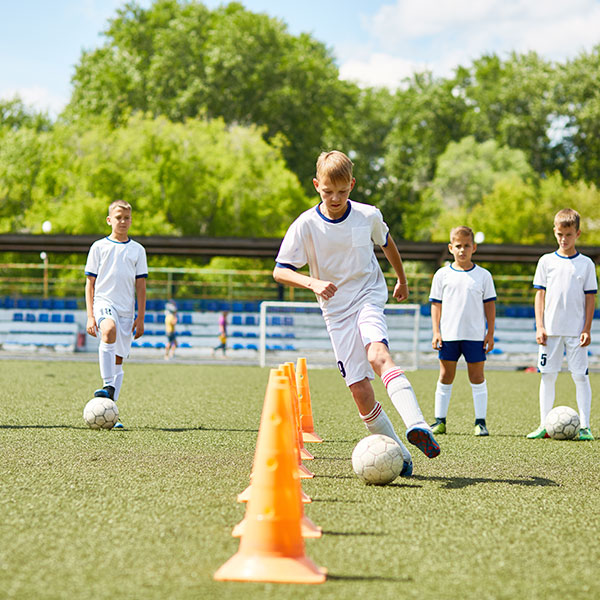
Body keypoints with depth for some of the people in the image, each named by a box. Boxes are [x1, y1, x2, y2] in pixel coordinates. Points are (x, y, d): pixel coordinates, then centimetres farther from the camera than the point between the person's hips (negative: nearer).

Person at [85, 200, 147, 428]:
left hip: (126, 309, 3)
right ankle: (108, 386, -35)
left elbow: (140, 286, 11)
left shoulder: (137, 250, 10)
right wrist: (90, 316, -3)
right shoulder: (99, 247, 5)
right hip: (103, 302, -3)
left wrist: (140, 318, 5)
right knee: (109, 329, -36)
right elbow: (90, 283, 5)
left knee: (118, 361, 3)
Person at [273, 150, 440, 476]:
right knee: (360, 390, -7)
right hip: (336, 311, 1)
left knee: (378, 355, -32)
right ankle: (398, 457, 5)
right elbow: (280, 270, -6)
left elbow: (386, 242, 18)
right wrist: (312, 282, -24)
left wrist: (402, 279, 32)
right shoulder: (306, 225, -8)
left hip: (369, 297, -1)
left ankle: (417, 427, -47)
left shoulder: (368, 216, -4)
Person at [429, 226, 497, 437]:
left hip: (475, 336, -1)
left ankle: (480, 421, 6)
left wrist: (490, 333, 2)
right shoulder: (442, 275, 5)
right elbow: (436, 305, 6)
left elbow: (490, 305, 6)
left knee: (477, 376, 2)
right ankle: (440, 420, 11)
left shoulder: (483, 275, 4)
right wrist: (436, 332, -1)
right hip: (448, 334, 1)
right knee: (446, 376, 4)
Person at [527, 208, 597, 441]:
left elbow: (590, 297, 3)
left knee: (581, 376, -2)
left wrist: (587, 329, -4)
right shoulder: (546, 261, 5)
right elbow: (540, 294, 6)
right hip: (551, 330, 1)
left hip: (576, 331, -1)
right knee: (547, 376, 3)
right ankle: (544, 425, 9)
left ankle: (584, 427, 1)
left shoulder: (586, 264, 3)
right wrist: (539, 326, -2)